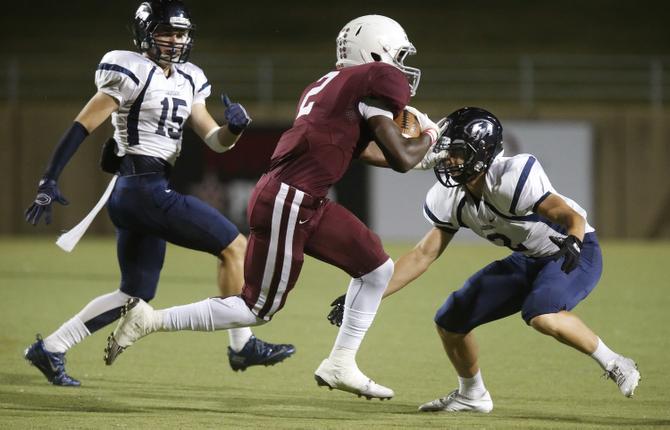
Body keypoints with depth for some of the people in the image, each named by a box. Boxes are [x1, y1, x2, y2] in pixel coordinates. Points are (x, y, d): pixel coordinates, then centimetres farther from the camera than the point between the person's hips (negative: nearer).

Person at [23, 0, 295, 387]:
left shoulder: (186, 81, 15)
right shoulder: (133, 72, -9)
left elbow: (215, 141, 14)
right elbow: (83, 126, -11)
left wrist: (235, 128, -10)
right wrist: (49, 180, -16)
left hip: (145, 194, 9)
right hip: (146, 190, -9)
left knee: (136, 295, 14)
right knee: (235, 246, -7)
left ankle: (49, 350, 17)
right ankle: (243, 346, 0)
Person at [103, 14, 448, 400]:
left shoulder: (330, 84, 20)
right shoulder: (380, 79, -7)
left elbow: (363, 147, 31)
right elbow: (401, 158, -10)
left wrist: (425, 159, 36)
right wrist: (428, 137, 11)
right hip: (286, 204, -10)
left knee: (377, 268, 16)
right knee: (257, 310, 2)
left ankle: (341, 365, 20)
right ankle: (149, 320, 5)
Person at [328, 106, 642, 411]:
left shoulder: (511, 178, -32)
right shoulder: (449, 198, -9)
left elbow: (572, 217, -34)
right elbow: (424, 255, -3)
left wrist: (572, 243, -58)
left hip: (576, 252, -8)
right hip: (529, 260, 8)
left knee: (541, 316, -36)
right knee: (450, 321, 4)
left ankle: (613, 364, -14)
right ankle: (472, 395, 29)